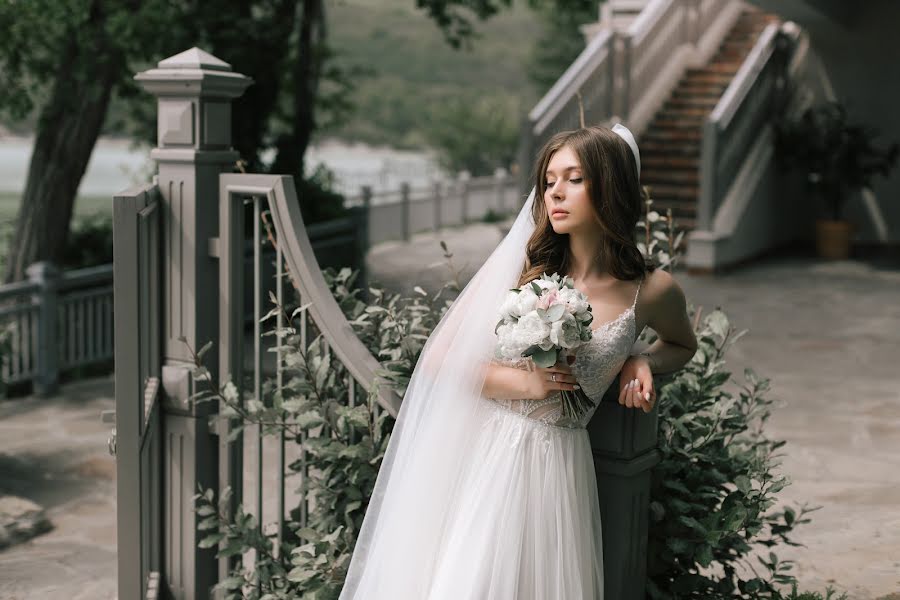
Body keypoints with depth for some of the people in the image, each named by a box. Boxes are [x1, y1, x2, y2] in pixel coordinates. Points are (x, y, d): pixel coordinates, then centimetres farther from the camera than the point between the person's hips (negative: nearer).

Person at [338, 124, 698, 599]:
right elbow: (440, 358, -2)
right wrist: (522, 382, -14)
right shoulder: (522, 265, -2)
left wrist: (641, 363, 1)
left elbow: (682, 346, 22)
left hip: (554, 465, -1)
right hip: (480, 450, 1)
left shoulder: (651, 291, -2)